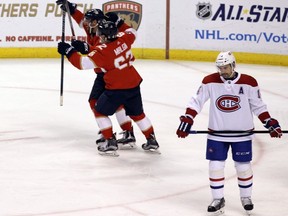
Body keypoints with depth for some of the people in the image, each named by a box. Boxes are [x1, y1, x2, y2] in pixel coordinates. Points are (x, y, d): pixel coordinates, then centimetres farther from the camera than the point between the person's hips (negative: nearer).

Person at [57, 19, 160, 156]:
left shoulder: (102, 51, -18)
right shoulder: (123, 38, -1)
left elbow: (83, 63, -22)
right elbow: (132, 32, 23)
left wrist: (68, 51, -14)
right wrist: (119, 24, 33)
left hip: (116, 88, -7)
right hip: (134, 85, 7)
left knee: (100, 111, 13)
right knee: (137, 113, 25)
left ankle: (110, 142, 6)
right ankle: (152, 141, 27)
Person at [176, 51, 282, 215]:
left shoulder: (249, 82, -9)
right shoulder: (210, 81, -8)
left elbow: (258, 106, 2)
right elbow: (197, 101, -4)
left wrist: (270, 123, -3)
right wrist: (187, 120, -12)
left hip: (242, 133, -1)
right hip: (217, 133, 1)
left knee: (243, 166, 7)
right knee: (215, 166, 1)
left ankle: (246, 197, 28)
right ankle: (218, 199, 16)